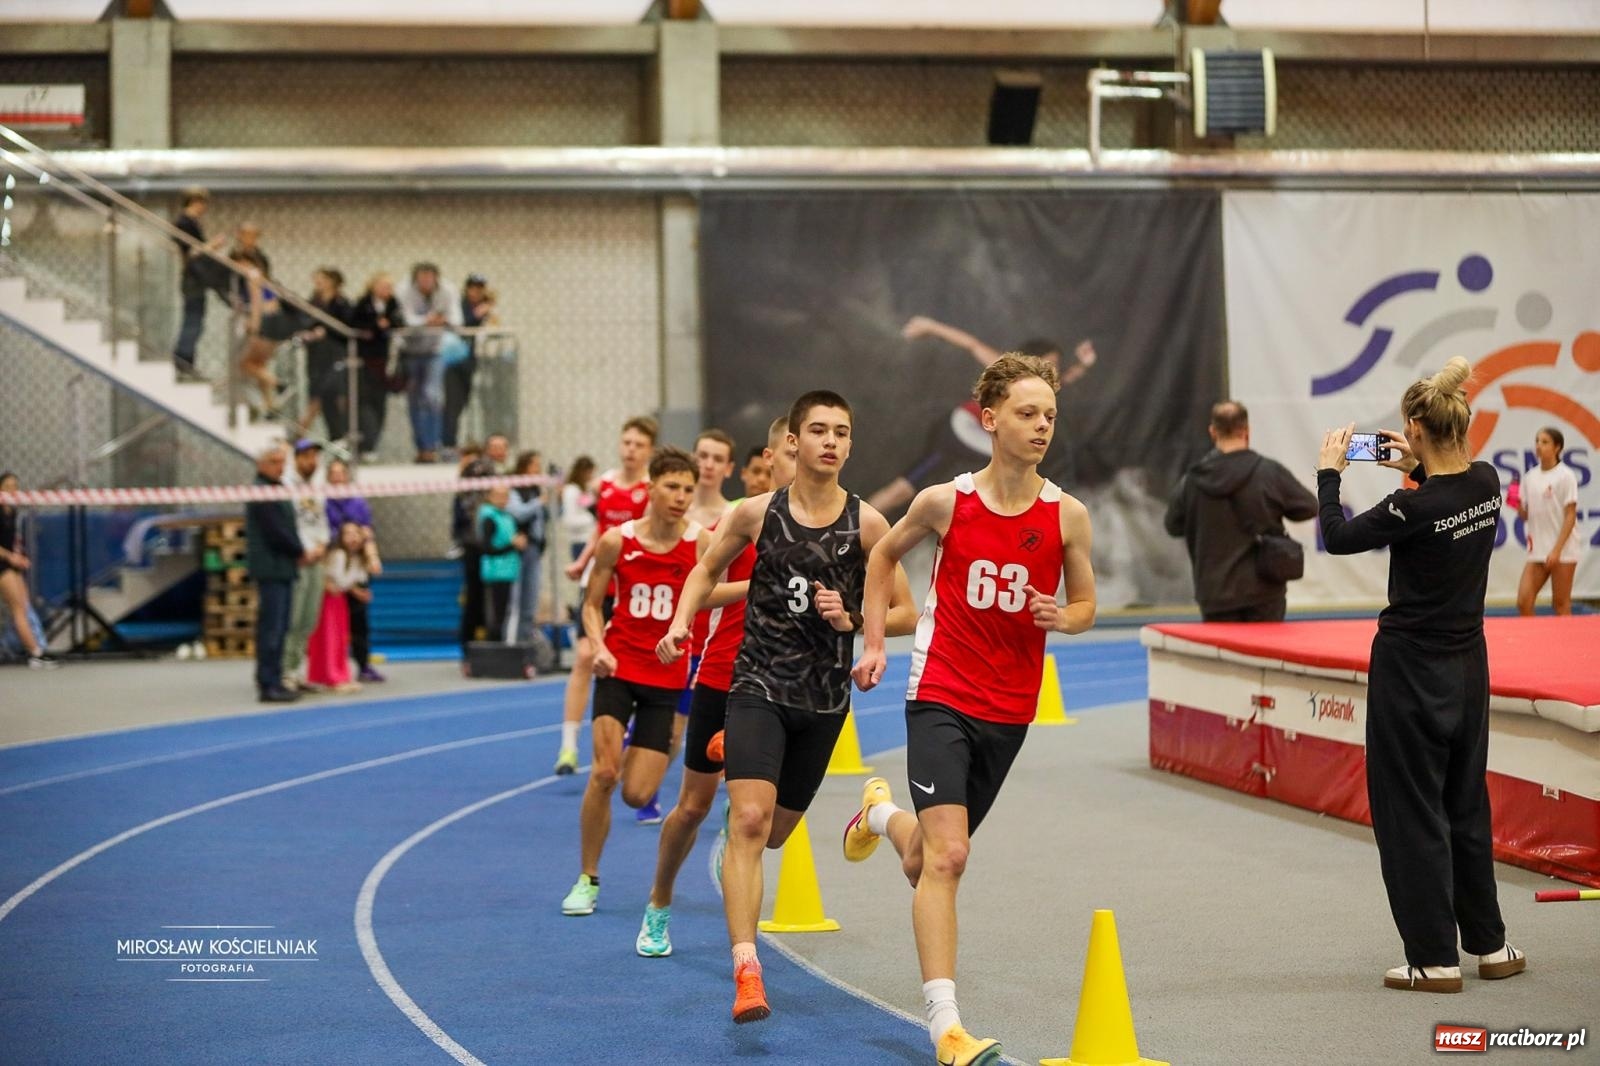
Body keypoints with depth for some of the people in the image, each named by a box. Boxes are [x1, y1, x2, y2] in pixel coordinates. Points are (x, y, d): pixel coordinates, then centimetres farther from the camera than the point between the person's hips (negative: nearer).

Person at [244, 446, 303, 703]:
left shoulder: (277, 490, 19)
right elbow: (275, 532, -18)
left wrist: (299, 552, 3)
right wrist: (300, 552, -6)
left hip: (283, 568, 10)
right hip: (271, 568, -10)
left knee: (279, 627, 12)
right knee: (271, 628, -9)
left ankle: (273, 681, 17)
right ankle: (268, 685, -8)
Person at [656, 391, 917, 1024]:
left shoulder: (866, 523, -4)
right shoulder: (757, 513, -3)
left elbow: (906, 615, 1)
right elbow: (707, 569, 16)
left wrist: (851, 621, -16)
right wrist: (681, 622, -1)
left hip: (824, 698, 2)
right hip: (759, 685, -2)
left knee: (773, 832, 16)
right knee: (749, 820, -20)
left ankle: (734, 759, 53)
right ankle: (746, 973, -24)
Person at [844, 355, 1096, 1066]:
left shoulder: (1067, 515, -4)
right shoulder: (946, 502, -8)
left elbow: (1086, 604, 8)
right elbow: (883, 556, 11)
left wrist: (1064, 617, -15)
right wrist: (874, 645, 5)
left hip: (1010, 709, 3)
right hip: (940, 696, -3)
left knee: (930, 858, 17)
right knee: (947, 855, -18)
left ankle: (883, 812, 54)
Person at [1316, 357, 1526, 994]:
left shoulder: (1415, 507, -23)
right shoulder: (1487, 484, -3)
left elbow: (1337, 538, -9)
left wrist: (1329, 470, 1)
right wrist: (1417, 469, 14)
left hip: (1411, 667, -7)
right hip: (1467, 662, 7)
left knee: (1411, 811, 2)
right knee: (1467, 803, 17)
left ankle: (1435, 959, 5)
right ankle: (1489, 945, 25)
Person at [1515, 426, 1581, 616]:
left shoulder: (1565, 476, -8)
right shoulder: (1530, 477, 9)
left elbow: (1570, 517, -10)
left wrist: (1557, 550, -17)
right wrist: (1518, 507, -8)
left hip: (1562, 550, -5)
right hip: (1537, 550, 5)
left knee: (1561, 604, 2)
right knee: (1523, 602, -4)